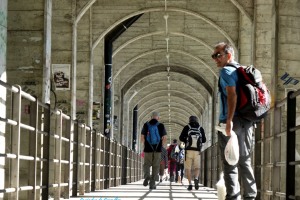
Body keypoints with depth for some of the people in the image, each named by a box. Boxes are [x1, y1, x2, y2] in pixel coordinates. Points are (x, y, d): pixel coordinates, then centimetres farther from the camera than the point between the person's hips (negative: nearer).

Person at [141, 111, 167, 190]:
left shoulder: (146, 125, 4)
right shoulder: (161, 125, 2)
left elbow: (142, 137, 0)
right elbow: (164, 138, -2)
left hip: (148, 148, 0)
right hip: (157, 149, 0)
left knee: (147, 164, 11)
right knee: (155, 166, 7)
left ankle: (147, 176, -19)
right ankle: (152, 183, 5)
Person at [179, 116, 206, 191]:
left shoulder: (187, 127, 3)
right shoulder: (201, 129, 8)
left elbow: (181, 138, 2)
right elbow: (204, 140, 12)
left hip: (188, 150, -1)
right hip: (197, 151, 1)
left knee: (188, 168, 5)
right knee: (197, 167, 10)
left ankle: (190, 184, -5)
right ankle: (196, 178, -19)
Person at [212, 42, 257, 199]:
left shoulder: (227, 71, -7)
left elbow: (232, 95, -20)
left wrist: (229, 120, -25)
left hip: (232, 122, -9)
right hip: (246, 122, 9)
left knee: (230, 163, -7)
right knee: (245, 161, 12)